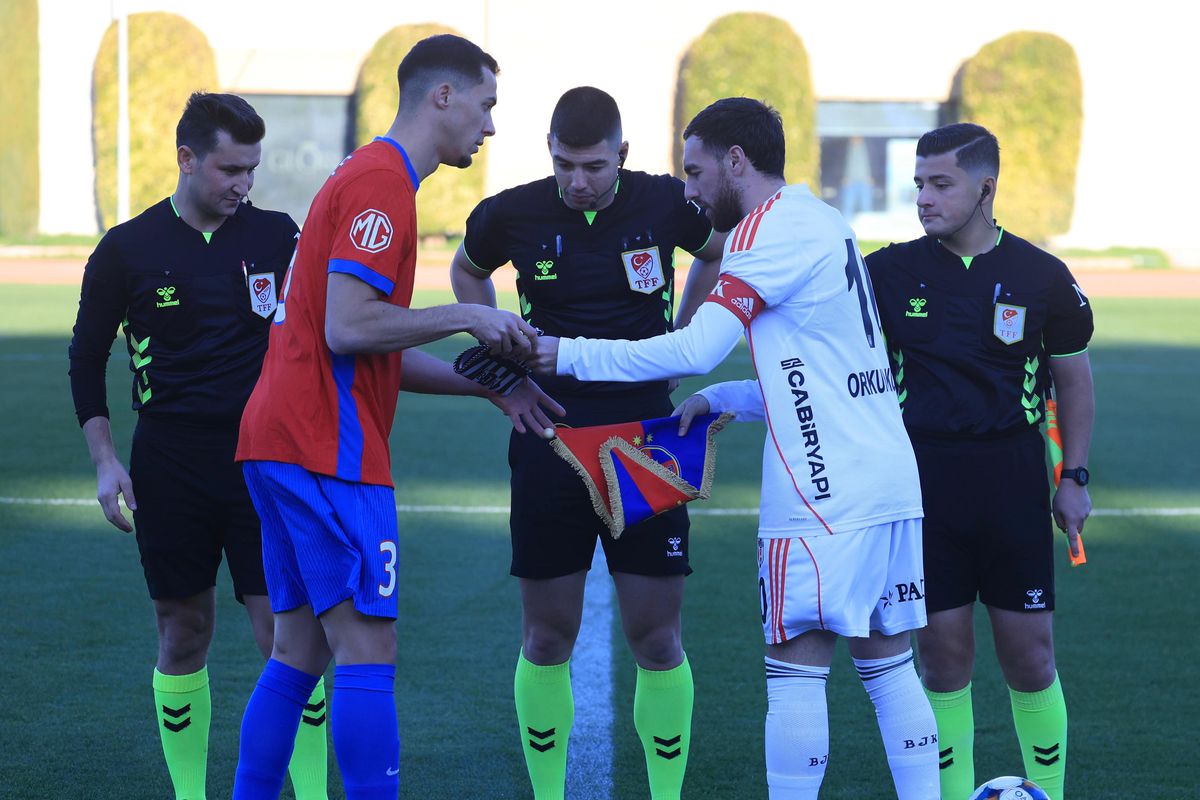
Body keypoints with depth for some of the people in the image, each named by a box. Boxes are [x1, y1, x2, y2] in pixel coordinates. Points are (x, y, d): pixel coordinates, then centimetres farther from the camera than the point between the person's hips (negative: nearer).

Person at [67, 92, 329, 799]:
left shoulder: (279, 237, 2)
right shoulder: (127, 250, 0)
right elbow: (87, 360, 8)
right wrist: (106, 461, 0)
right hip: (169, 465, 0)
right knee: (183, 635, 6)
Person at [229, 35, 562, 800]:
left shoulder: (368, 177, 22)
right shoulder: (382, 184, -11)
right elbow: (349, 328, -20)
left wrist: (489, 384, 16)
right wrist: (469, 317, -12)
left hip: (280, 444, 10)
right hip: (329, 451, -10)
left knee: (299, 652, 12)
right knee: (368, 651, -10)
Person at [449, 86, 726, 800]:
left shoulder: (665, 203, -5)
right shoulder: (513, 214, -4)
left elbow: (720, 253, 17)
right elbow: (468, 269, 19)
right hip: (549, 440, 1)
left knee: (658, 639, -1)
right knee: (547, 639, 3)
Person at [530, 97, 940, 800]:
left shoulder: (773, 228, -9)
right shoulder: (825, 224, 20)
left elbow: (698, 349, -15)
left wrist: (572, 355, -8)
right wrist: (717, 401, 19)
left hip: (823, 498, -9)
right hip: (891, 482, 9)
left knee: (797, 666, -5)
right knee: (889, 663, 10)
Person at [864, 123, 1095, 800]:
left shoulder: (1040, 276, 0)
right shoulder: (891, 271, 1)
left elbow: (1074, 377, 10)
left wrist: (1075, 477, 5)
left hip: (1012, 482, -1)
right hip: (924, 481, 1)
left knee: (1030, 658, 0)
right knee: (943, 656, 2)